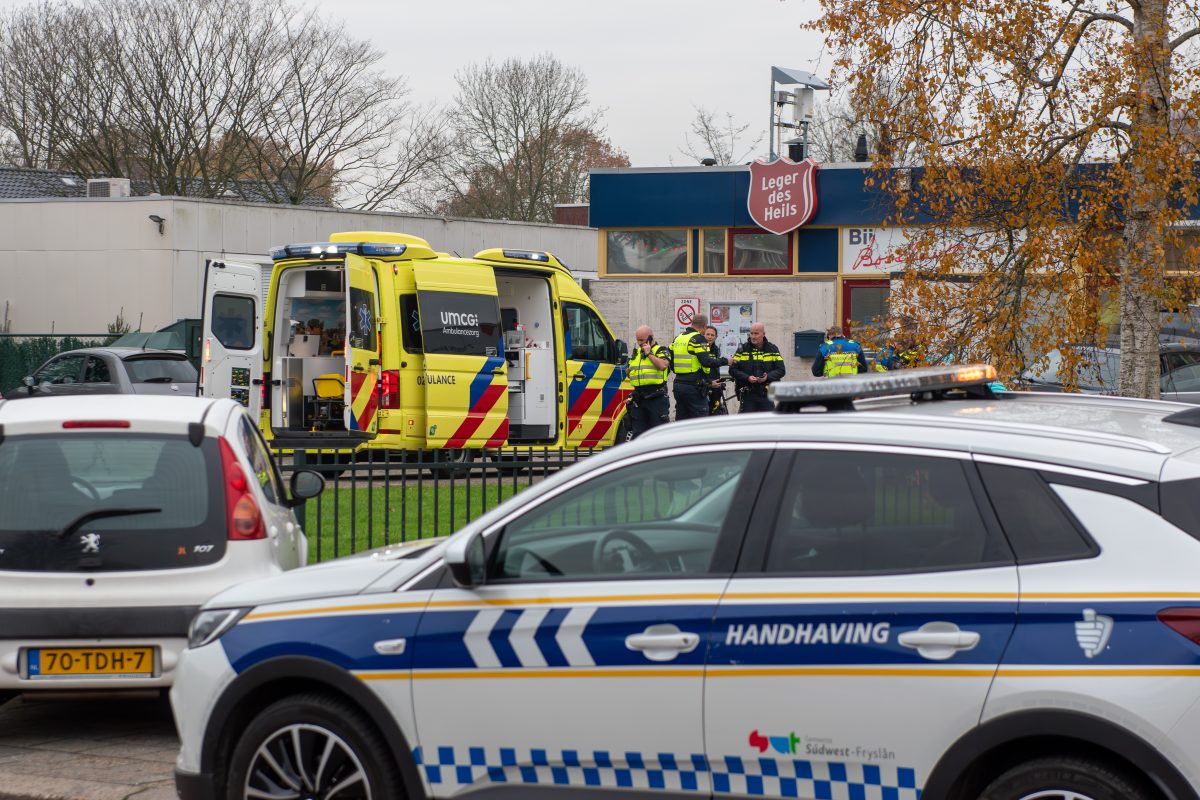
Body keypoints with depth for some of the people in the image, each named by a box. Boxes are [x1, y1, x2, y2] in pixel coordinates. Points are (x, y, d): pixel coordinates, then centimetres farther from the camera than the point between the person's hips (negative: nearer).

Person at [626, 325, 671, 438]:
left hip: (656, 398, -7)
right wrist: (629, 370, 5)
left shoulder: (660, 351, -1)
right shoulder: (636, 352, 19)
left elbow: (663, 365, -22)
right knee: (638, 432, 9)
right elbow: (629, 373, 28)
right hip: (638, 398, 7)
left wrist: (649, 353, -14)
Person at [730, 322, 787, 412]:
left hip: (767, 395, 1)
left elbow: (781, 370, 3)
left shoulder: (773, 350, 8)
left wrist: (768, 377, -15)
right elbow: (733, 370, 1)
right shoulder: (743, 349, 5)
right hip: (747, 394, -1)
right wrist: (747, 378, -15)